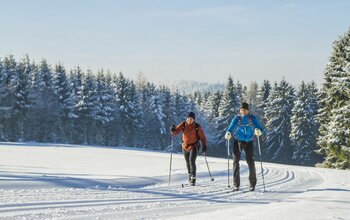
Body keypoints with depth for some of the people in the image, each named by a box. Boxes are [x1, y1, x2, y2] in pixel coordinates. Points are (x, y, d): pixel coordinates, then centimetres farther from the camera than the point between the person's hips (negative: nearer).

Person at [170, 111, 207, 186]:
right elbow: (175, 132, -9)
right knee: (188, 162, 17)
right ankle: (190, 175, 40)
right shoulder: (183, 125, -7)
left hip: (193, 147, -3)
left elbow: (202, 137, -3)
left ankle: (193, 178, -16)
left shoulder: (197, 127, -11)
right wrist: (173, 130, -31)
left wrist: (204, 146, -11)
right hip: (185, 147, 3)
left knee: (192, 161, -20)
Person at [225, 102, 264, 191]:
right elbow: (230, 128, -15)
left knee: (250, 162, -7)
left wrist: (258, 131, -34)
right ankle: (236, 185, -1)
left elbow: (260, 128, -9)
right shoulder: (236, 118, -6)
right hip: (237, 141, 0)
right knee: (236, 162, -6)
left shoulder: (252, 118, -6)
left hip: (248, 142, 0)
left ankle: (252, 184, 4)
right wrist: (228, 134, -38)